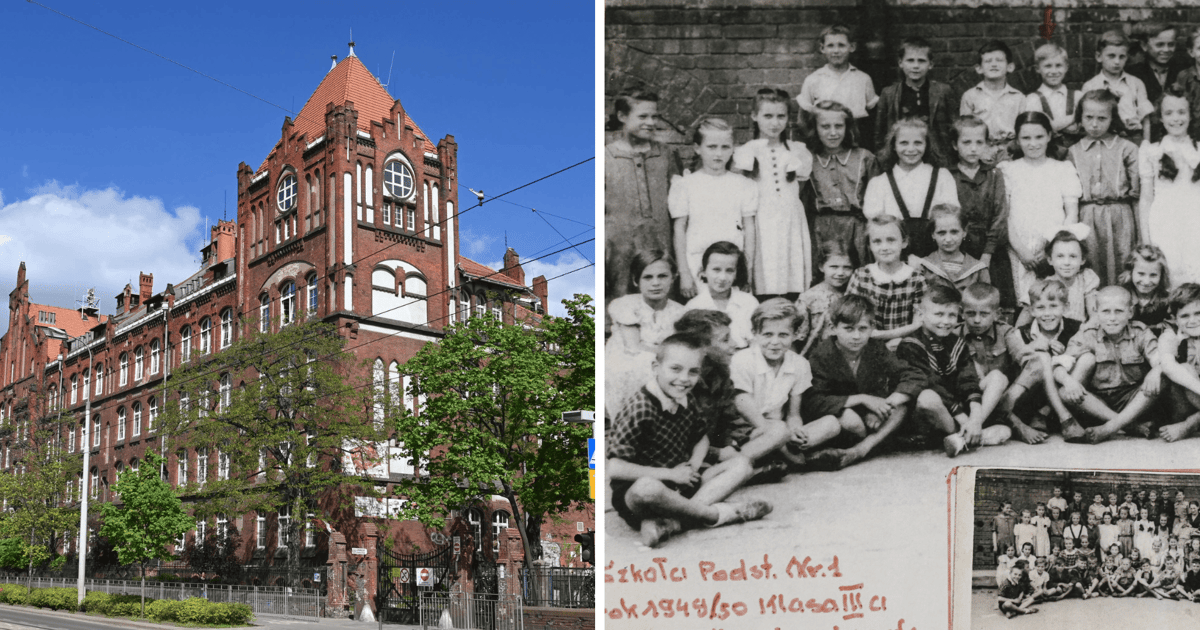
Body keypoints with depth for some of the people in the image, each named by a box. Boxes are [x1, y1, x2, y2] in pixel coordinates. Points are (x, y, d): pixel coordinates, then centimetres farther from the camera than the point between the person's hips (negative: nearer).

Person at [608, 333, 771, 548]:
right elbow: (613, 468, -26)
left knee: (741, 465, -1)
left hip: (680, 486, 8)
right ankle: (717, 513, -15)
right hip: (634, 495, -8)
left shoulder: (686, 402, 4)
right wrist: (670, 474, -17)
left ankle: (669, 521, -22)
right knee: (647, 487, -42)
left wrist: (694, 464, -1)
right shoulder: (639, 409, -20)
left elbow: (701, 438, 24)